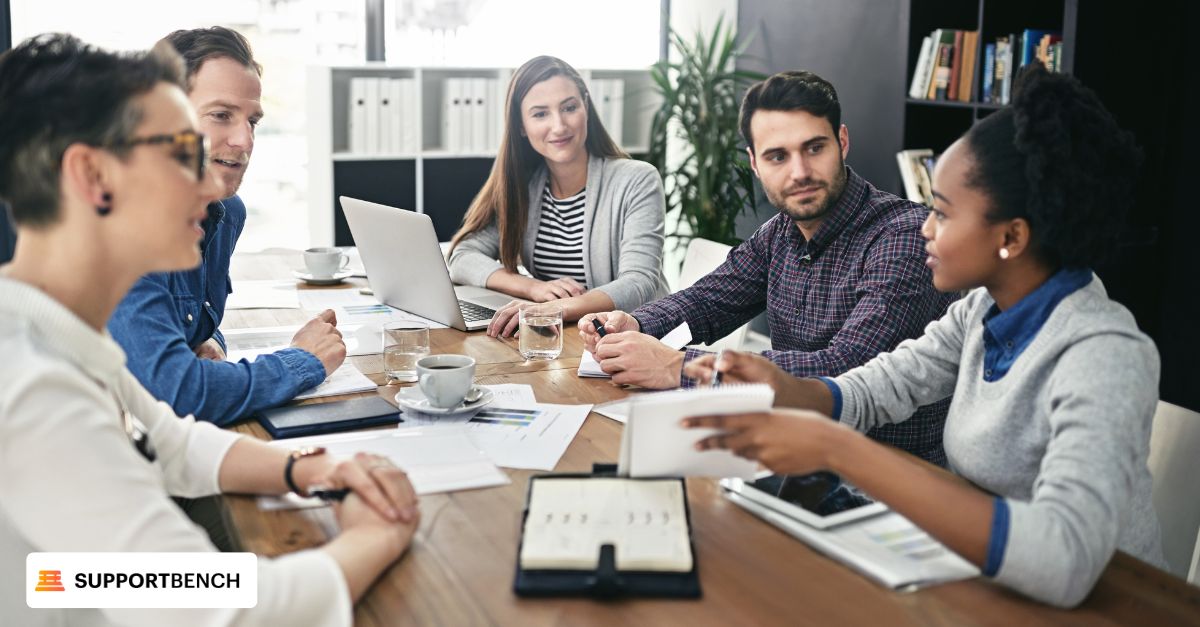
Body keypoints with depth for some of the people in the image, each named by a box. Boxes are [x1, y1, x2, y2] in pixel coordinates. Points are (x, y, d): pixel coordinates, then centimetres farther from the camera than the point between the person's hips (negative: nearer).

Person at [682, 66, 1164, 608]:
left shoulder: (1104, 355, -25)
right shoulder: (985, 308, -1)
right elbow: (874, 390, 4)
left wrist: (835, 448, -41)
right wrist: (783, 391, -19)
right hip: (990, 585, 6)